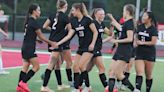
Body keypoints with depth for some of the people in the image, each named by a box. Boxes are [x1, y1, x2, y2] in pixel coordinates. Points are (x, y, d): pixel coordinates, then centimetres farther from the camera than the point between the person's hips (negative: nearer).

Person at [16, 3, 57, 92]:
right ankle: (23, 82, -6)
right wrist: (51, 43, -3)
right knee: (36, 67, -2)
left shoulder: (28, 21, 12)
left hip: (25, 47, 9)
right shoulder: (34, 22, -14)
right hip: (30, 48, -9)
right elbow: (41, 36, -10)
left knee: (25, 67, 8)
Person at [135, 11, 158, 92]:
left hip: (150, 54, -3)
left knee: (148, 75, 6)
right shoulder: (140, 27, 8)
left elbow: (153, 42, -13)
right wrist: (136, 41, 2)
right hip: (139, 53, 3)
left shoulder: (153, 29, -5)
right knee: (139, 73, -13)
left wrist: (142, 43, -17)